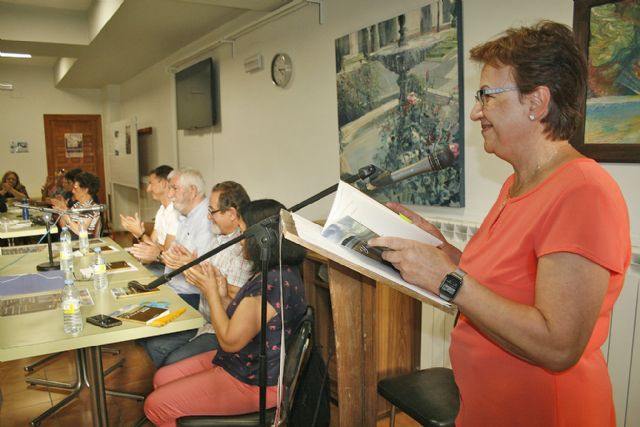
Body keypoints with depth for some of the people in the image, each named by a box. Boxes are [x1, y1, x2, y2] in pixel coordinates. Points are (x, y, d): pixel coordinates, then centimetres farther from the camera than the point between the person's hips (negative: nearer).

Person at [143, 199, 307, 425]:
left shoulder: (273, 282, -29)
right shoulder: (281, 271, 4)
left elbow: (230, 340, -22)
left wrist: (211, 291, -13)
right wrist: (223, 295, -4)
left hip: (252, 382, -10)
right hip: (244, 364, 10)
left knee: (155, 405, -3)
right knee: (161, 378, 14)